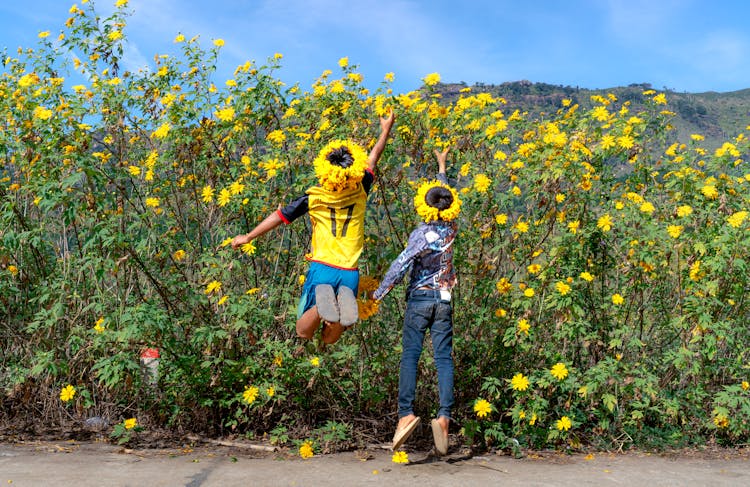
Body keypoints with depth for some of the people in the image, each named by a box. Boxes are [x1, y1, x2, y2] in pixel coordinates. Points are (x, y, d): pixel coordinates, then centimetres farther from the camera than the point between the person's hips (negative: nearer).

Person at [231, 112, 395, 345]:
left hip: (322, 269, -2)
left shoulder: (313, 197, -7)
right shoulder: (360, 191, -1)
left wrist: (249, 237, 12)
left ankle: (323, 303, -24)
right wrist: (386, 130, 31)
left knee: (303, 333, 9)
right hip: (350, 274, 2)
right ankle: (344, 302, -23)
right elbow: (373, 159, 15)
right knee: (329, 338, 11)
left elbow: (280, 216, 0)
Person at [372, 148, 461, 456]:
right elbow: (446, 194, 20)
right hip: (444, 300, 4)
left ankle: (406, 413, -17)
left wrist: (379, 293, -12)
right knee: (444, 358, 1)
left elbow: (401, 265, -19)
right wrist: (442, 167, 36)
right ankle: (444, 415, -11)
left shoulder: (422, 234, -12)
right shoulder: (451, 228, 3)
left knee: (410, 355, -5)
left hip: (419, 298, -4)